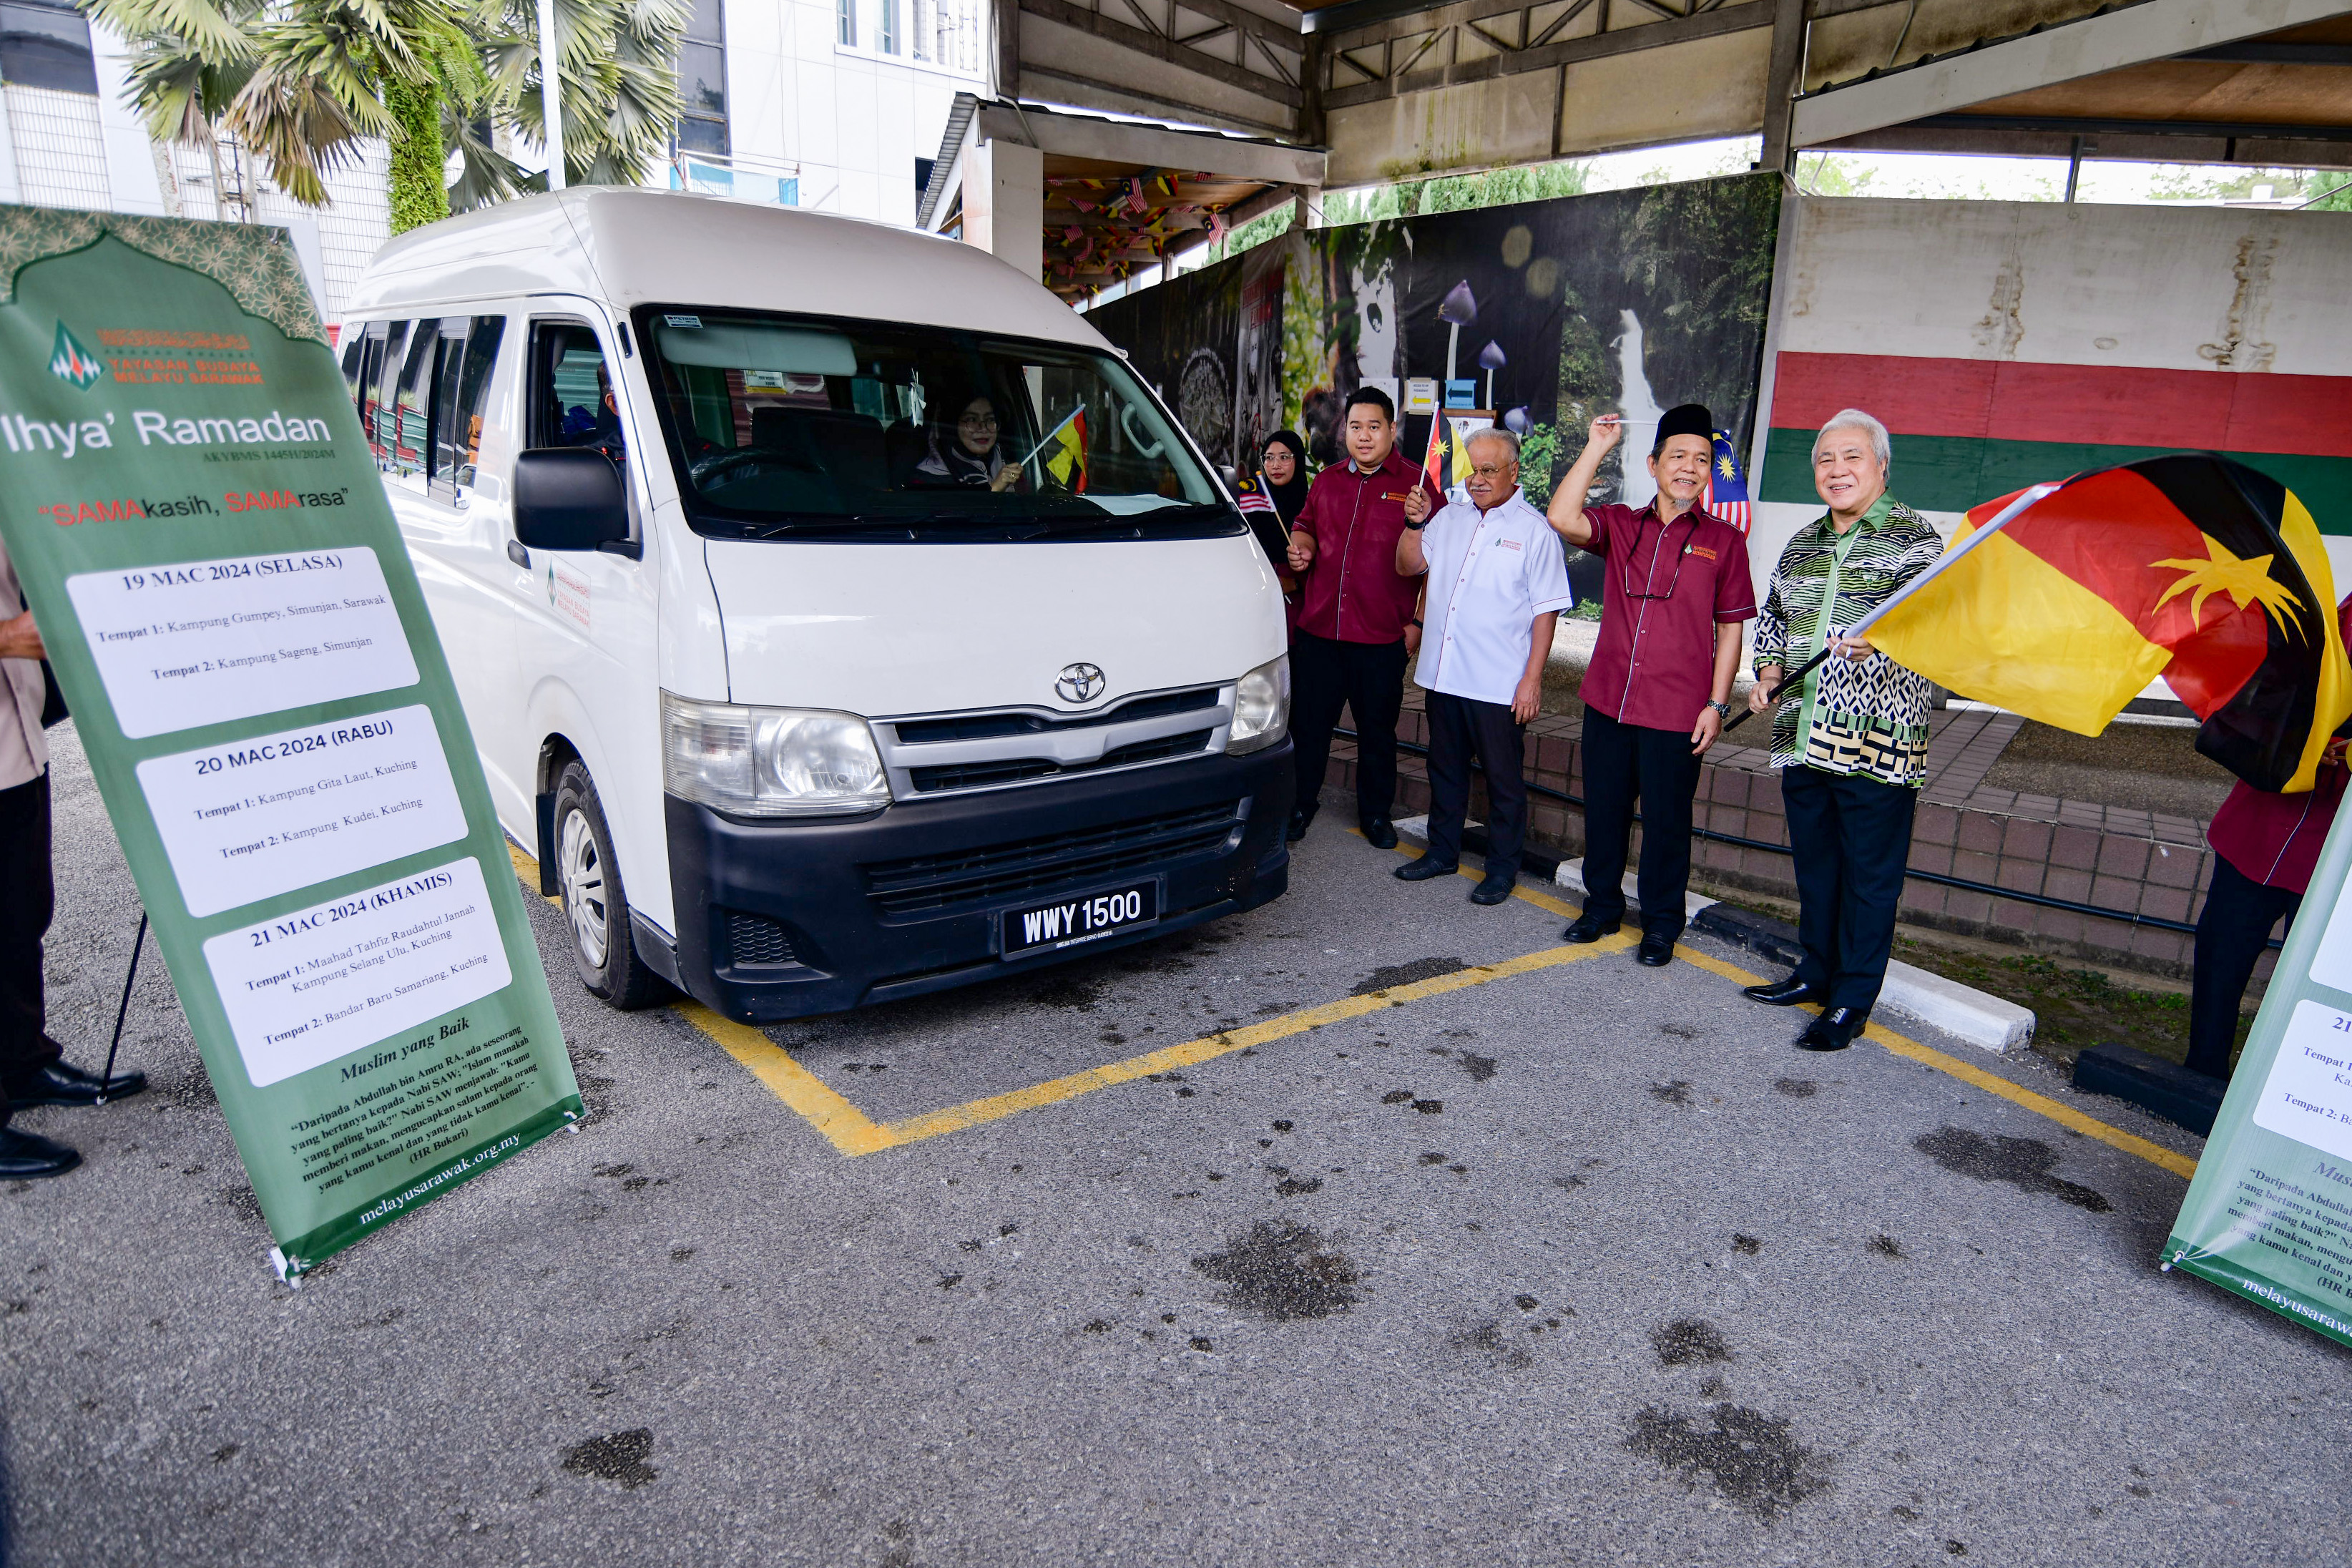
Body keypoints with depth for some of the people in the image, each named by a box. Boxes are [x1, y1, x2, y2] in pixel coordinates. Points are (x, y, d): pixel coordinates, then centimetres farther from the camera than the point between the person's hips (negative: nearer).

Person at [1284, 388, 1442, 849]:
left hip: (1383, 638, -3)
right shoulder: (1326, 481, 11)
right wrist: (1300, 547, 1)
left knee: (1377, 732, 10)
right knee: (1308, 724, 10)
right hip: (1317, 631, 3)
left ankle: (1376, 812, 27)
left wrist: (1418, 623, -7)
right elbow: (1305, 528, 26)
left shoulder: (1415, 485, -1)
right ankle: (1299, 805, 26)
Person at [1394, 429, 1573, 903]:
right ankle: (1442, 851, 32)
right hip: (1443, 674, 6)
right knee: (1445, 769, 17)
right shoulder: (1451, 518, 11)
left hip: (1499, 685, -5)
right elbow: (1407, 566, 17)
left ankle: (1502, 869, 17)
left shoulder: (1534, 530, -5)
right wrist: (1415, 525, -1)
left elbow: (1546, 611, -7)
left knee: (1504, 779, 5)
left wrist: (1532, 679, -13)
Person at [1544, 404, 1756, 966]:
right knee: (1604, 810, 14)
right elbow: (1563, 518, -13)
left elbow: (1730, 629, 2)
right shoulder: (1621, 526, 7)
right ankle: (1603, 905, 32)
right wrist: (1596, 449, -11)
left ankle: (1661, 924, 23)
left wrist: (1717, 703, -5)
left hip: (1676, 714, -2)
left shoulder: (1724, 540, 2)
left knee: (1666, 821, 6)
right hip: (1608, 702, 3)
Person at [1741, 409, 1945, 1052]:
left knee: (1870, 874, 1)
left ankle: (1852, 1001, 11)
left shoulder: (1914, 538, -3)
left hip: (1877, 739, -6)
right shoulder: (1803, 543, 16)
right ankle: (1817, 973, 31)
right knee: (1813, 862, 16)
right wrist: (1769, 674, 9)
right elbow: (1771, 617, 25)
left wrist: (1882, 640, -33)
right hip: (1803, 734, 6)